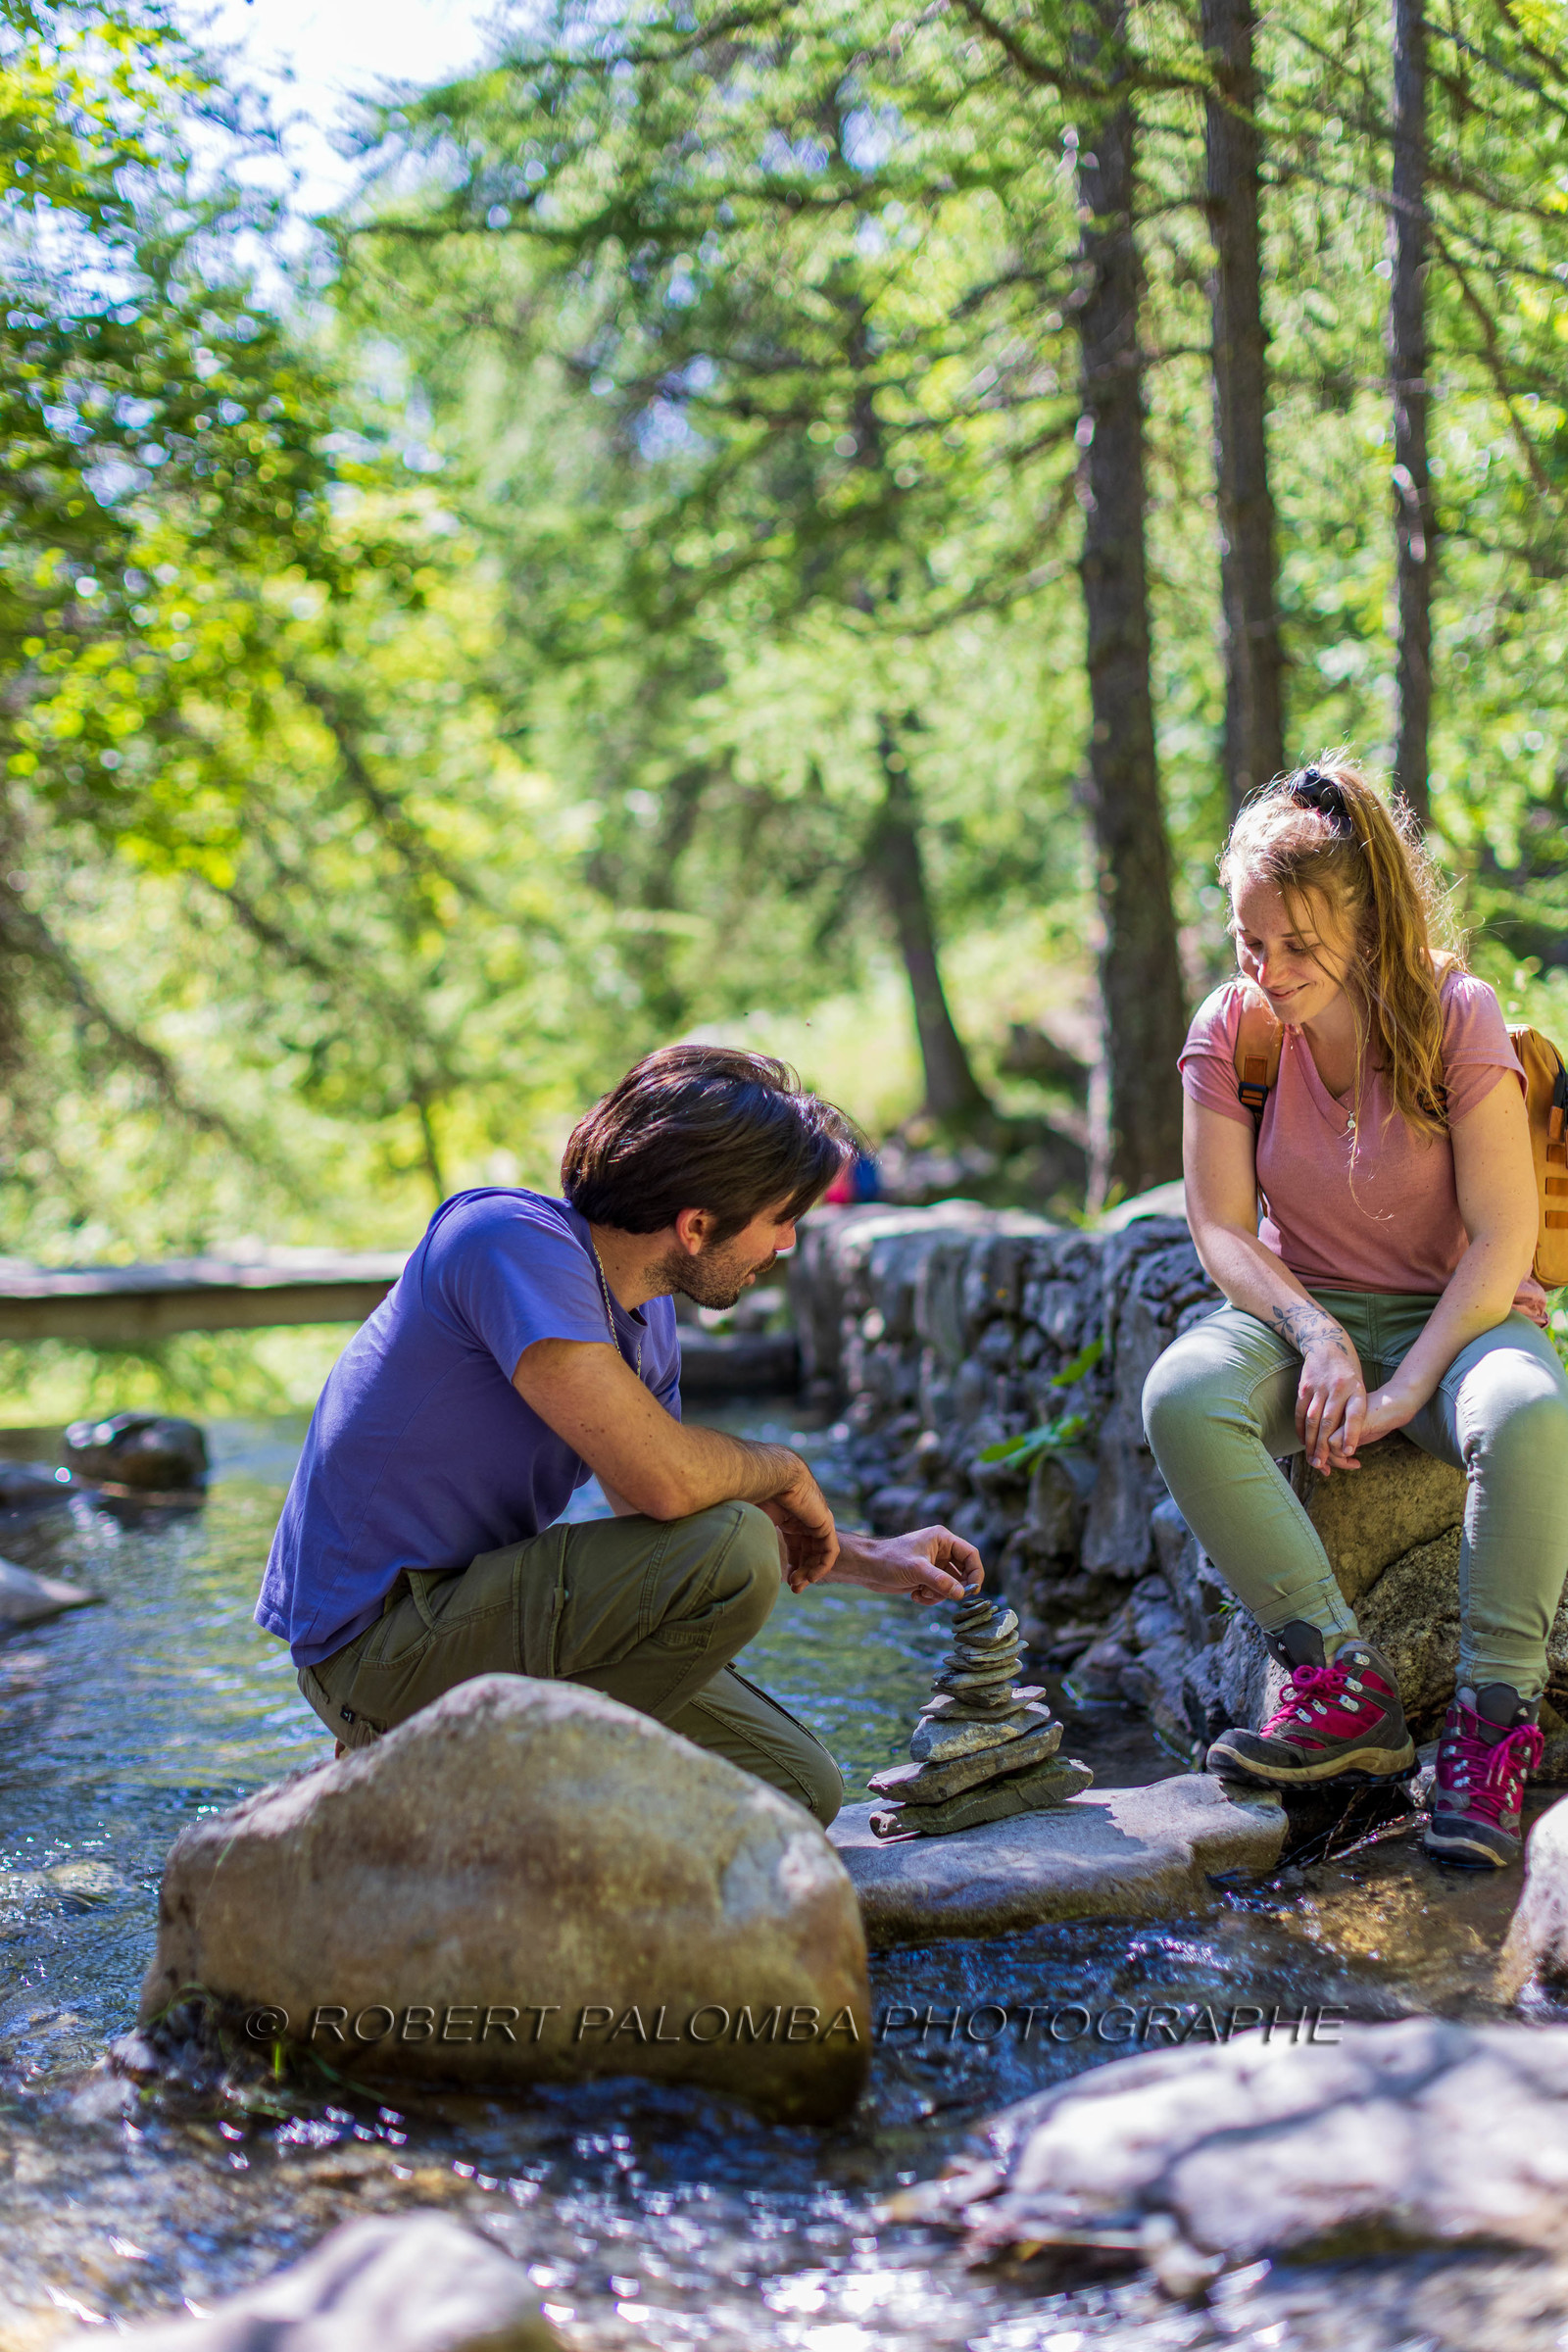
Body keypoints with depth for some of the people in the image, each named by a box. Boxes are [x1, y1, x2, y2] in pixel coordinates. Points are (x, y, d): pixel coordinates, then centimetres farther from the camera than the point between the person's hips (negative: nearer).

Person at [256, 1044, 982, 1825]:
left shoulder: (644, 1312, 6)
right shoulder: (515, 1240, -22)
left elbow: (655, 1519, 20)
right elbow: (660, 1478, -31)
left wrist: (869, 1561, 19)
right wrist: (784, 1470, -10)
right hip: (374, 1642, -9)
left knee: (798, 1788, 8)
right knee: (732, 1560, -26)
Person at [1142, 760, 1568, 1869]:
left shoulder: (1454, 1014, -12)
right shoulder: (1230, 1027, -4)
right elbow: (1222, 1228, -3)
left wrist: (1403, 1390, -23)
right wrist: (1317, 1337, -21)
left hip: (1452, 1313, -2)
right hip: (1301, 1308, 3)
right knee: (1181, 1397, -31)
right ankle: (1347, 1685, -25)